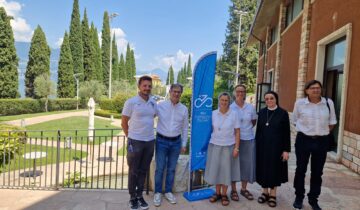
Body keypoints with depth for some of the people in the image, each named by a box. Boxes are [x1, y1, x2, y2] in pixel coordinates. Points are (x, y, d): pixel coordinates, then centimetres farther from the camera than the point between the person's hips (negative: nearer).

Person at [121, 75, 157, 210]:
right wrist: (130, 137, 3)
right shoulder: (131, 102, -10)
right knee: (134, 171, 8)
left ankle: (140, 196, 28)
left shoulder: (153, 103, 4)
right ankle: (132, 197, 24)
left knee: (143, 170, 14)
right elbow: (124, 123, -4)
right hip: (135, 142, -4)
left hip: (150, 141, 4)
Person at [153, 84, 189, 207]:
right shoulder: (160, 105, -6)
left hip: (176, 142, 2)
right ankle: (157, 192, 21)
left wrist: (184, 144, 8)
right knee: (160, 168, 4)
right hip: (162, 141, -2)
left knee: (171, 169, 12)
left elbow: (185, 128, 8)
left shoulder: (184, 109, 2)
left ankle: (168, 191, 28)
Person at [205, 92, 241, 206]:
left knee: (226, 170, 7)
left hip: (228, 146, -1)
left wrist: (236, 148, -7)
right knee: (216, 169, 9)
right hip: (215, 145, 2)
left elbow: (237, 132, -3)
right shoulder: (213, 113, -1)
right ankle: (217, 193, 26)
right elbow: (210, 129, 8)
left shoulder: (233, 114, -5)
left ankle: (224, 194, 23)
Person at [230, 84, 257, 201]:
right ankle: (233, 190, 18)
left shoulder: (251, 107, 2)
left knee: (247, 164, 9)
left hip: (248, 139, 3)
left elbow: (254, 122, 15)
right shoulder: (230, 107, -6)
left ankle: (244, 189, 26)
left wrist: (247, 129, 5)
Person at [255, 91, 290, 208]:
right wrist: (256, 145, 5)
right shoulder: (261, 112, 4)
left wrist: (286, 150, -10)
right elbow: (258, 130, 7)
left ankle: (273, 194, 21)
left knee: (274, 169, 7)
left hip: (276, 146, -3)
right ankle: (265, 192, 25)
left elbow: (286, 133, -6)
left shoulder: (283, 113, -6)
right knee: (263, 168, 9)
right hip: (262, 146, 3)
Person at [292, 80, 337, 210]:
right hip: (303, 140, -1)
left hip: (321, 141, 2)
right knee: (300, 169, 9)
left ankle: (313, 199, 29)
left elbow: (332, 122, 9)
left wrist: (322, 132, 7)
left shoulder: (328, 103, -3)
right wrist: (305, 130, 7)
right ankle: (299, 197, 26)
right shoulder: (299, 103, -7)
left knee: (317, 172, 11)